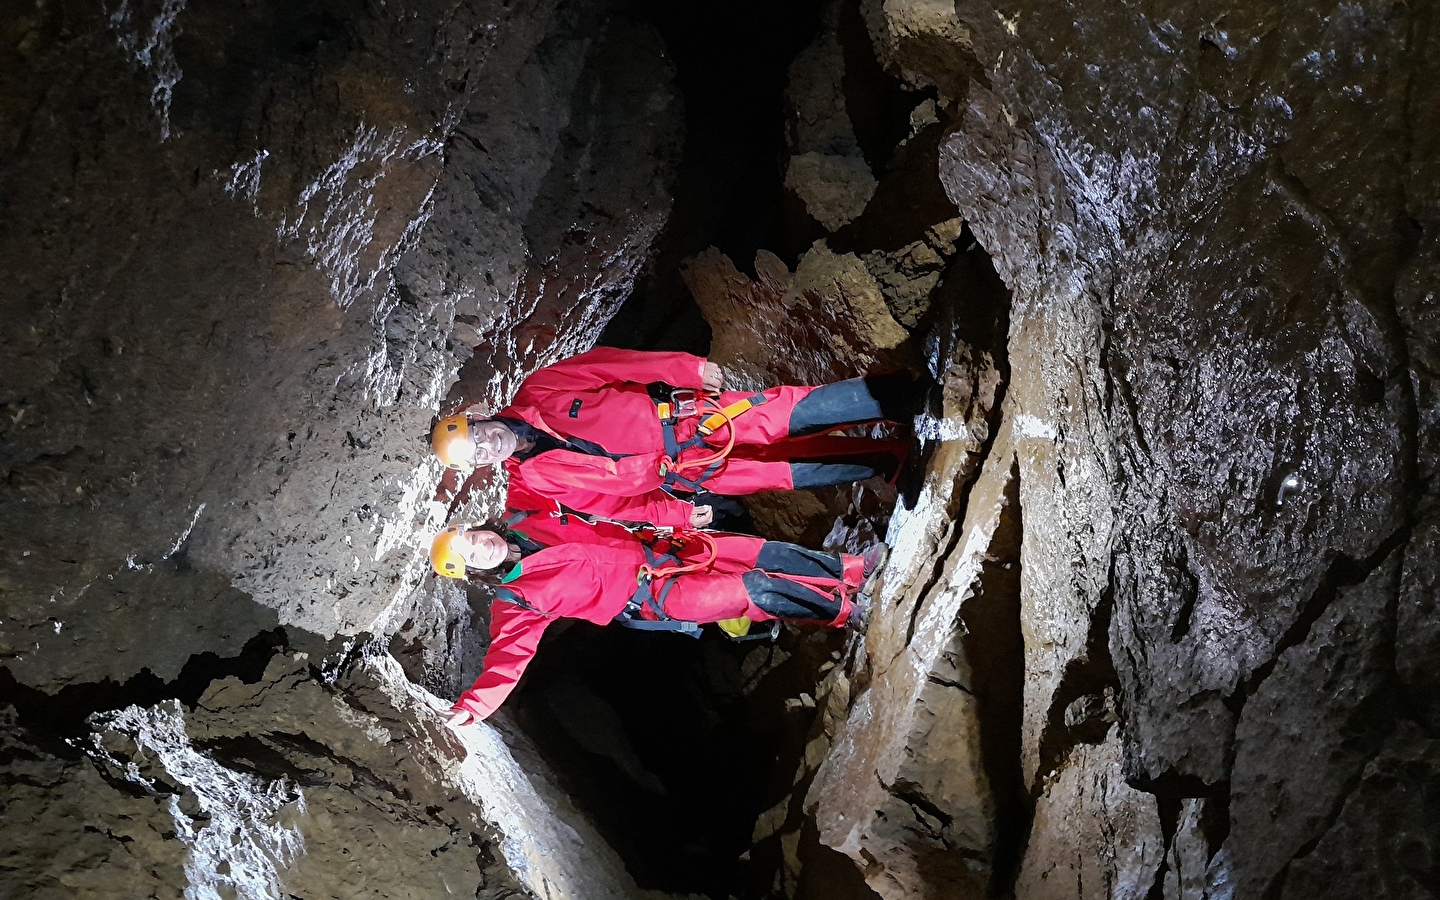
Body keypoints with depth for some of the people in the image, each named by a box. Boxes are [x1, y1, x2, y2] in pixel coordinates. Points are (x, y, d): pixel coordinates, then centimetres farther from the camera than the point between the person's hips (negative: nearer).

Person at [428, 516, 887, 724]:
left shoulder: (531, 527, 6)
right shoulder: (514, 604, -8)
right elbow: (506, 658, -18)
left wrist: (655, 534, 12)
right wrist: (471, 706, -35)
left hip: (652, 549, 5)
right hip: (656, 599, -5)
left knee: (763, 553, -5)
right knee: (757, 591, -16)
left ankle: (850, 568, 11)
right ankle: (844, 608, 1)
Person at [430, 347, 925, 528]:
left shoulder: (537, 393, -4)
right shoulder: (534, 479, -2)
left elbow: (607, 364, -2)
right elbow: (608, 502, 4)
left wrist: (691, 367, -11)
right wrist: (676, 514, -5)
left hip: (692, 412, 1)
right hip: (688, 472, -1)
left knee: (804, 408, -11)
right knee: (796, 471, -7)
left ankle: (910, 394, 1)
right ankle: (897, 458, 8)